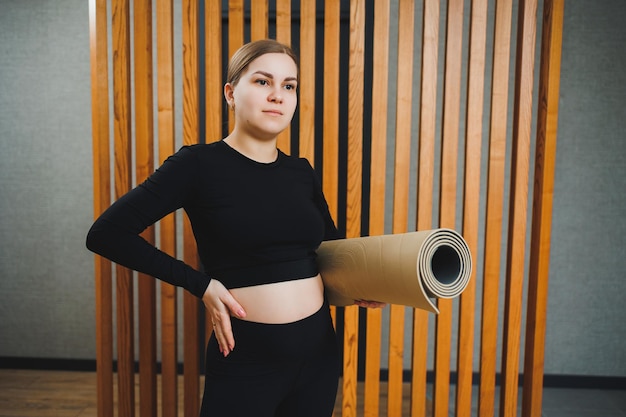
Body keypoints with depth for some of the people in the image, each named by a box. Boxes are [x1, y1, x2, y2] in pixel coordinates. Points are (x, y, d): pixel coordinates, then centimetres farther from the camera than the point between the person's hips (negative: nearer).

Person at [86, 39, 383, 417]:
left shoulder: (301, 172, 4)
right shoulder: (199, 164, -10)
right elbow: (106, 234, -10)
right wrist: (199, 283, -14)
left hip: (319, 350, 5)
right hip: (247, 357, -5)